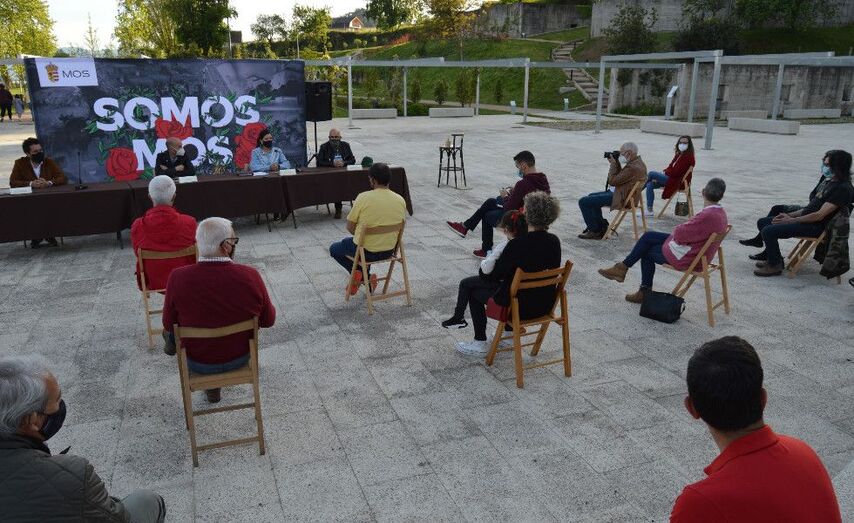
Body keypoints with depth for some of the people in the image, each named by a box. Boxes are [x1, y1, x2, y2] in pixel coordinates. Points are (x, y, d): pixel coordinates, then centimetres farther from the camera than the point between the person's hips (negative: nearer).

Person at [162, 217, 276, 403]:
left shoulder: (178, 278, -23)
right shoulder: (250, 276, -23)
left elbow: (168, 325, -8)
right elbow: (268, 320, -9)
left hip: (197, 363, -1)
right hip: (239, 358, 1)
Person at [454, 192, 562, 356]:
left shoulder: (517, 244, -25)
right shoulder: (554, 242, -6)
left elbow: (493, 275, -14)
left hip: (521, 308, -6)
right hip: (545, 305, 7)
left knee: (474, 290, 15)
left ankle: (480, 343, 21)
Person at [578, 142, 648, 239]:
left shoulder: (632, 167, -27)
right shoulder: (637, 162, 6)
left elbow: (612, 181, -22)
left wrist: (613, 164, -12)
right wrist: (616, 163, 3)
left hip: (621, 198, -11)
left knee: (583, 202, -12)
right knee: (591, 196, 29)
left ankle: (595, 231, -1)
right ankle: (600, 225, 28)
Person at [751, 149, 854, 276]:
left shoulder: (843, 189, -17)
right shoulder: (830, 182, 14)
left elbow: (819, 215, -21)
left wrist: (790, 220, -16)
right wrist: (790, 215, 8)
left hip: (815, 227, -10)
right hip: (806, 219, 10)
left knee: (768, 231, -24)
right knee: (762, 222, 9)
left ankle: (775, 266, -6)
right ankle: (773, 256, 20)